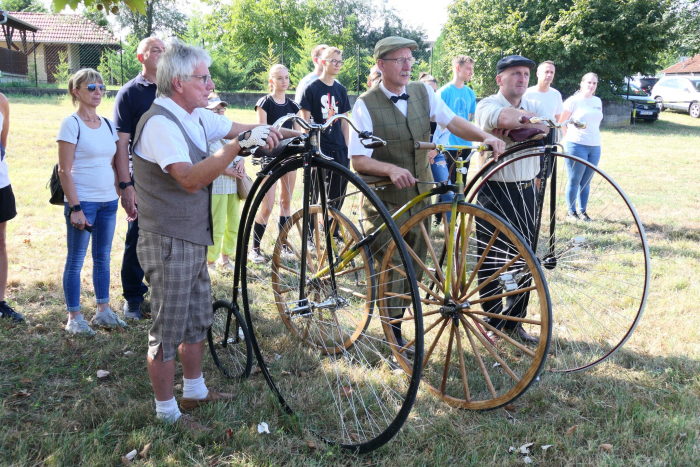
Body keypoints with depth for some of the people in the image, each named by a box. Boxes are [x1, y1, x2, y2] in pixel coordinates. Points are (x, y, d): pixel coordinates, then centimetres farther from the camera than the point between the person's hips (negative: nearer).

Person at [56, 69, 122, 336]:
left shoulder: (107, 124, 10)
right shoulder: (71, 124, -8)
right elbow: (64, 170, -11)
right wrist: (75, 208, -16)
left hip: (108, 201, 6)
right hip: (83, 202, -6)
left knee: (103, 258, 13)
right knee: (76, 260, 3)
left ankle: (103, 311, 24)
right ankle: (74, 318, 13)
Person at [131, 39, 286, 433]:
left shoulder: (196, 117, 7)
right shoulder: (159, 123, -21)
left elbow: (240, 129, 10)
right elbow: (191, 178, -31)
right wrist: (239, 145, -36)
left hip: (194, 241, 9)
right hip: (169, 244, -9)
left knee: (198, 321, 20)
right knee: (168, 333, 4)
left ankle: (195, 391, 37)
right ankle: (167, 411, 19)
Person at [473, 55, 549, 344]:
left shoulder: (534, 106, 12)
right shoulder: (488, 105, -6)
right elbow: (505, 118, -31)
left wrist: (517, 124, -21)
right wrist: (532, 121, -16)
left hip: (526, 191, 6)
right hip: (494, 191, -5)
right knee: (491, 260, 4)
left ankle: (514, 322, 25)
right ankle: (491, 323, 18)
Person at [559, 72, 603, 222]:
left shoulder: (598, 101, 13)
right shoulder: (573, 101, -3)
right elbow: (562, 121, -1)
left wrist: (595, 136, 14)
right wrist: (569, 137, 0)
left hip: (595, 146, 5)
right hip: (576, 145, -5)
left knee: (586, 181, 8)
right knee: (574, 181, -1)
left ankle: (582, 211, 16)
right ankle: (571, 212, 7)